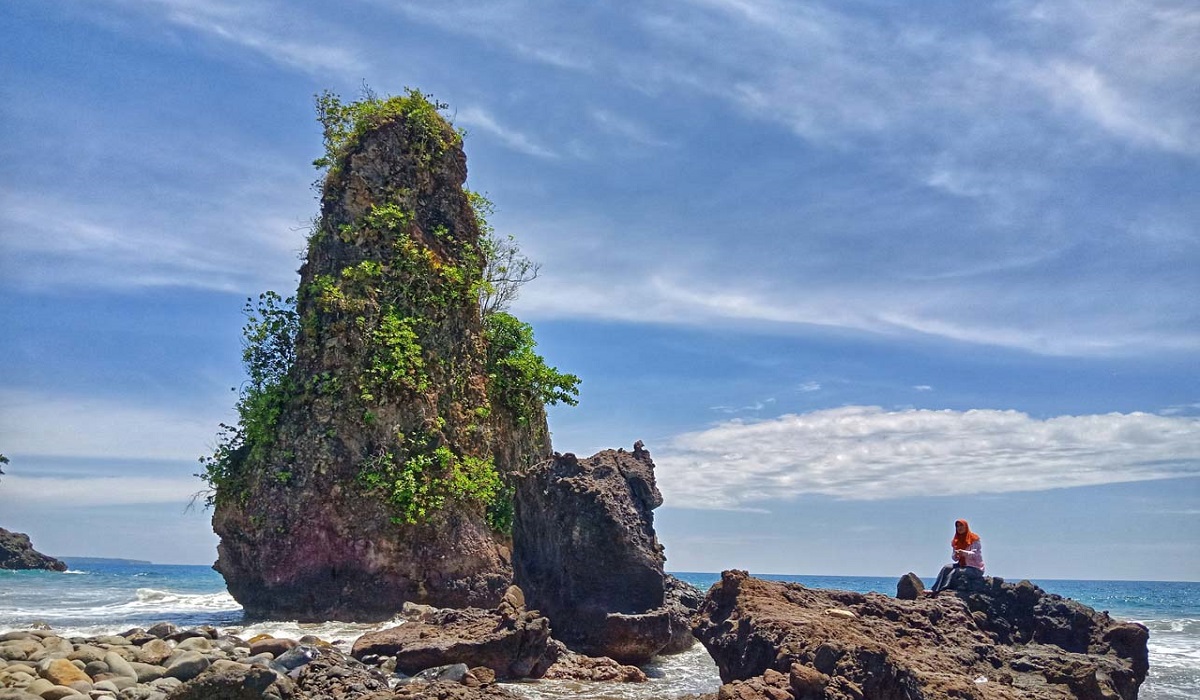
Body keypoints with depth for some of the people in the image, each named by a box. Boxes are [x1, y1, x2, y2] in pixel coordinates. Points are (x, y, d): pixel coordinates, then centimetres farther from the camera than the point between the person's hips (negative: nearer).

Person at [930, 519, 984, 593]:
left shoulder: (974, 539, -7)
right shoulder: (956, 541, 11)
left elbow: (976, 554, -17)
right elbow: (954, 558, 7)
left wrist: (964, 552, -35)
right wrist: (955, 555, -18)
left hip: (975, 568, -6)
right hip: (962, 565, 6)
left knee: (955, 572, -29)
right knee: (946, 568, -17)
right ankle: (935, 590, -28)